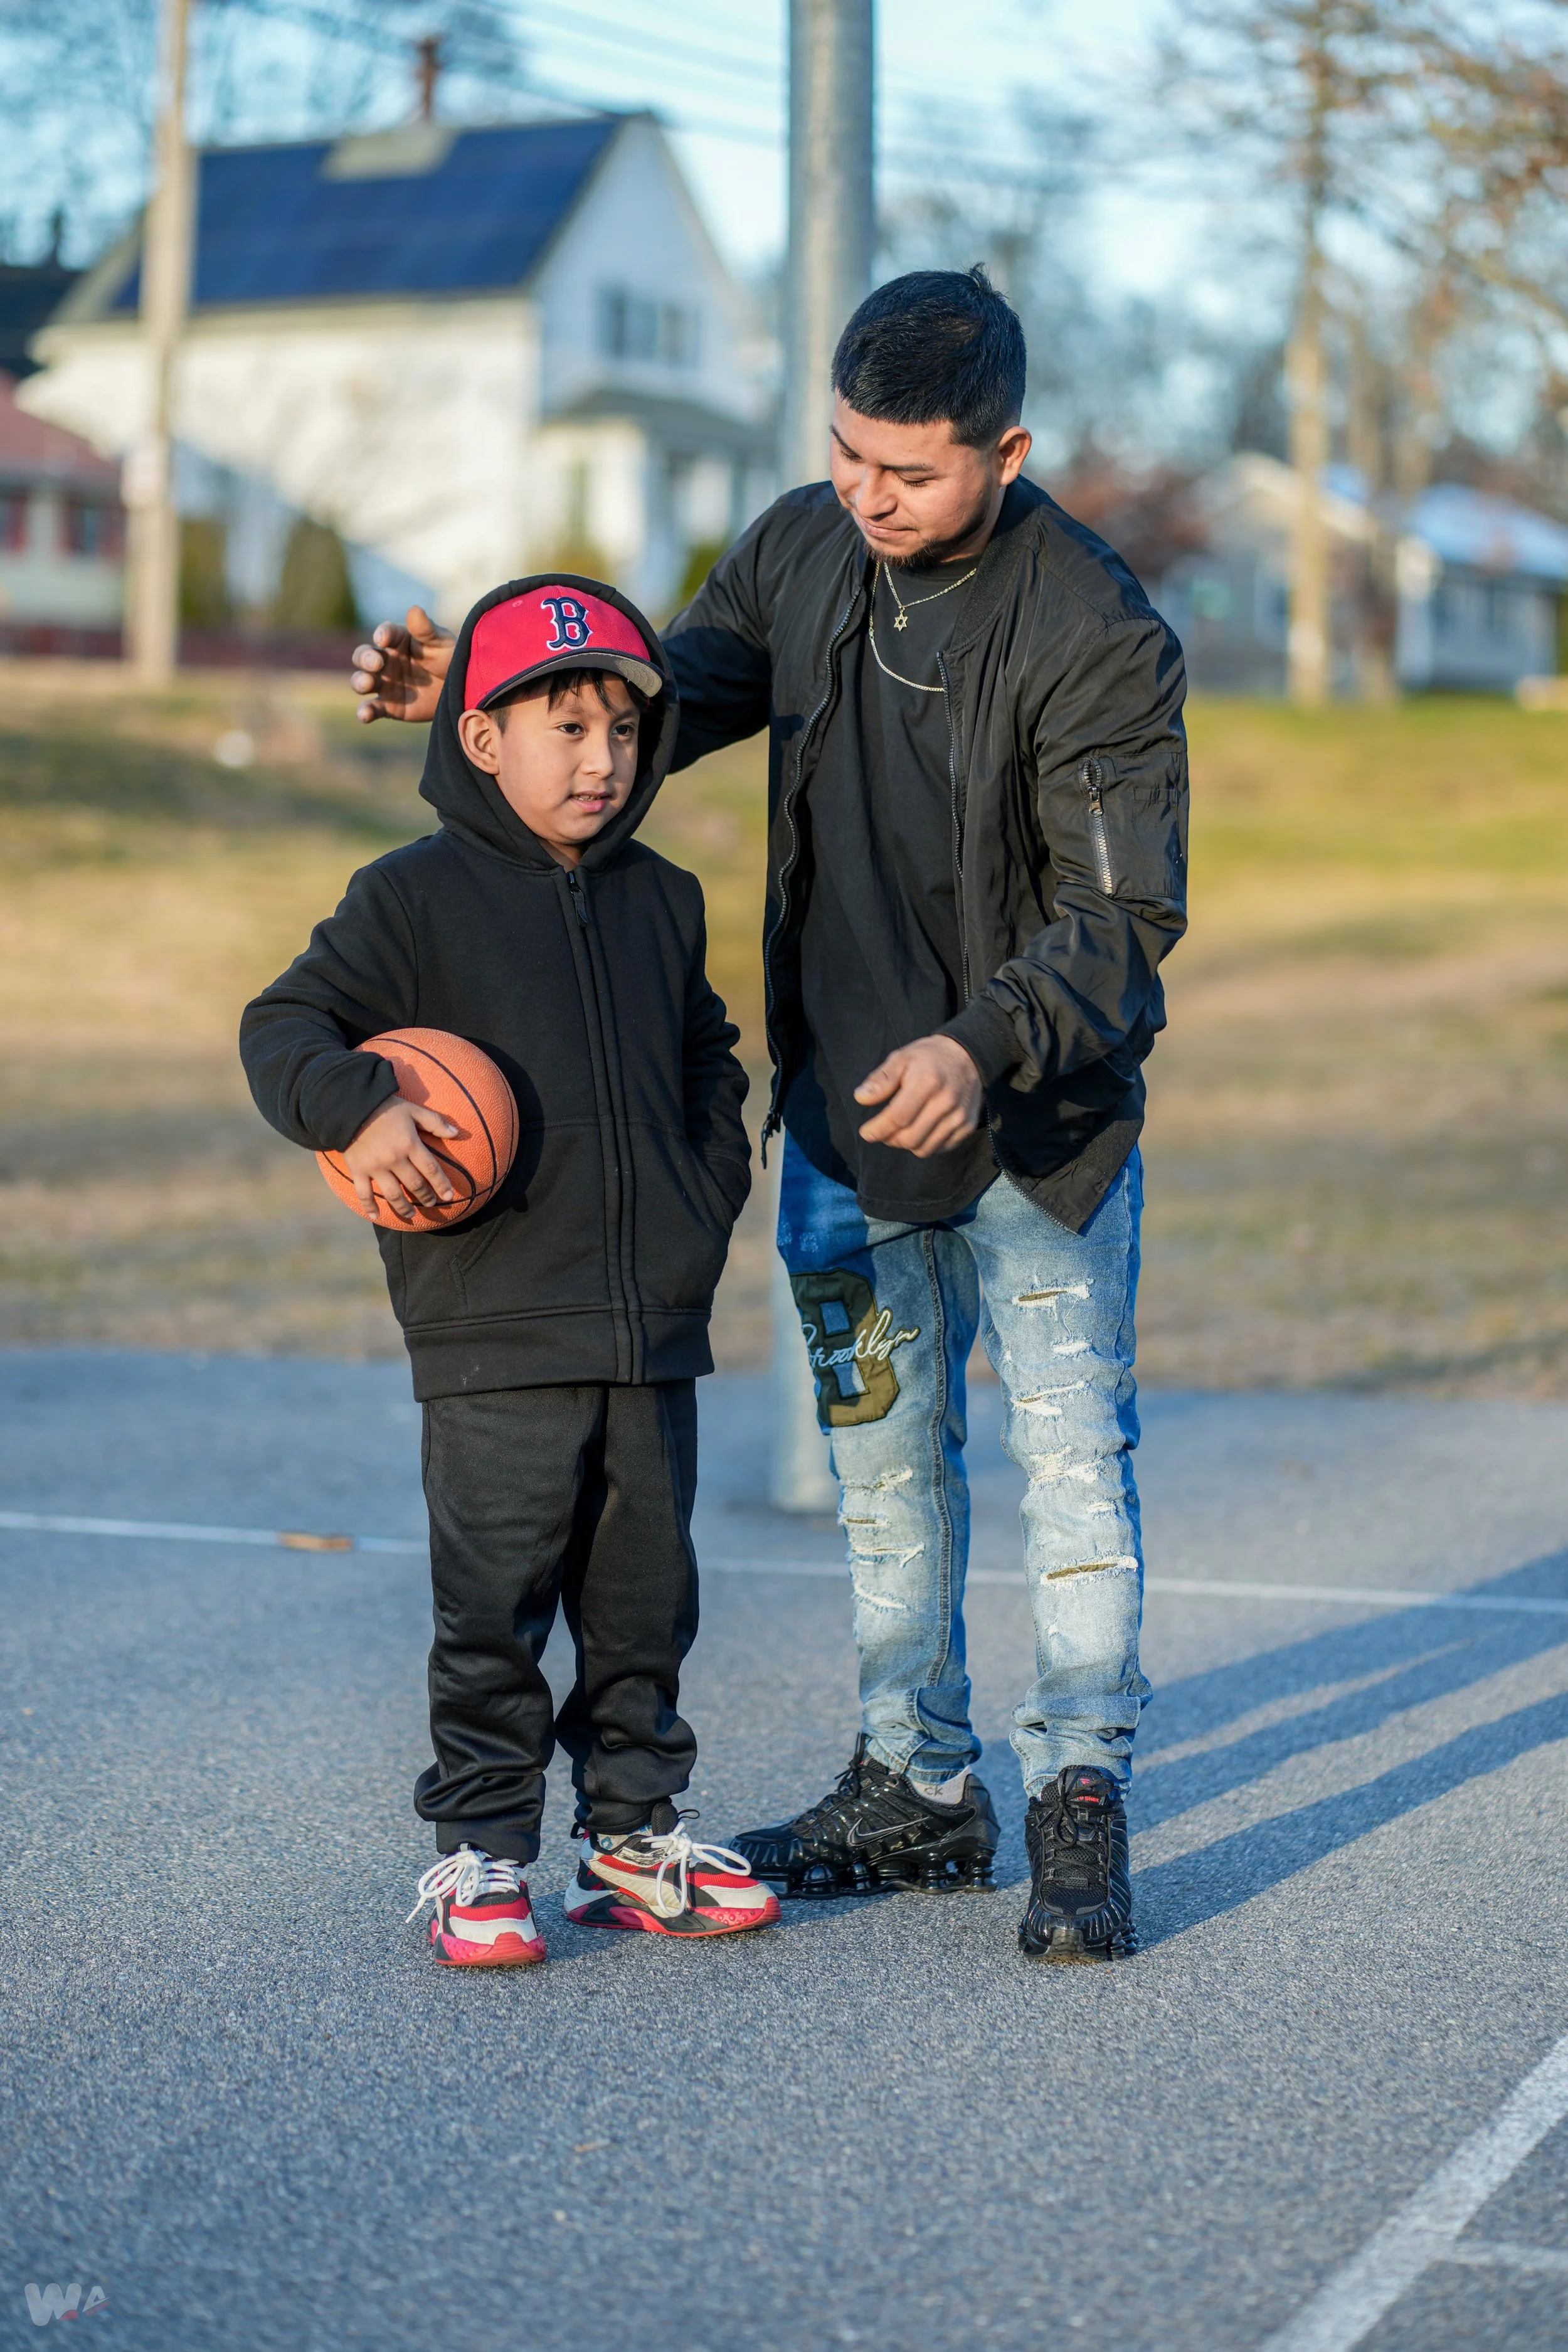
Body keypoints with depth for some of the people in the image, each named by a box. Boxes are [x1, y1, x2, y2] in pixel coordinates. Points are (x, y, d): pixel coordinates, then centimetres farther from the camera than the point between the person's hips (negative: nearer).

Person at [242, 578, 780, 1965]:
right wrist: (358, 1112, -25)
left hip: (656, 1331, 5)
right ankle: (478, 1858, 11)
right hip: (497, 1341, -5)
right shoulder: (415, 898, -5)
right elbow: (284, 1027, -6)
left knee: (646, 1603, 12)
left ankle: (637, 1839, 25)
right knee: (496, 1610, -1)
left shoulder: (663, 903, 12)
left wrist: (709, 1200, 13)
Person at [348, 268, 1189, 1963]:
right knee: (883, 1458, 14)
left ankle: (1079, 1803, 7)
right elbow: (665, 694, 11)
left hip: (1040, 1117, -6)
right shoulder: (799, 552, -2)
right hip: (841, 1107, 6)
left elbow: (1124, 913, -21)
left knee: (1069, 1452, -6)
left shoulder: (1096, 634, -20)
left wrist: (985, 1045, -38)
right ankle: (919, 1791, 27)